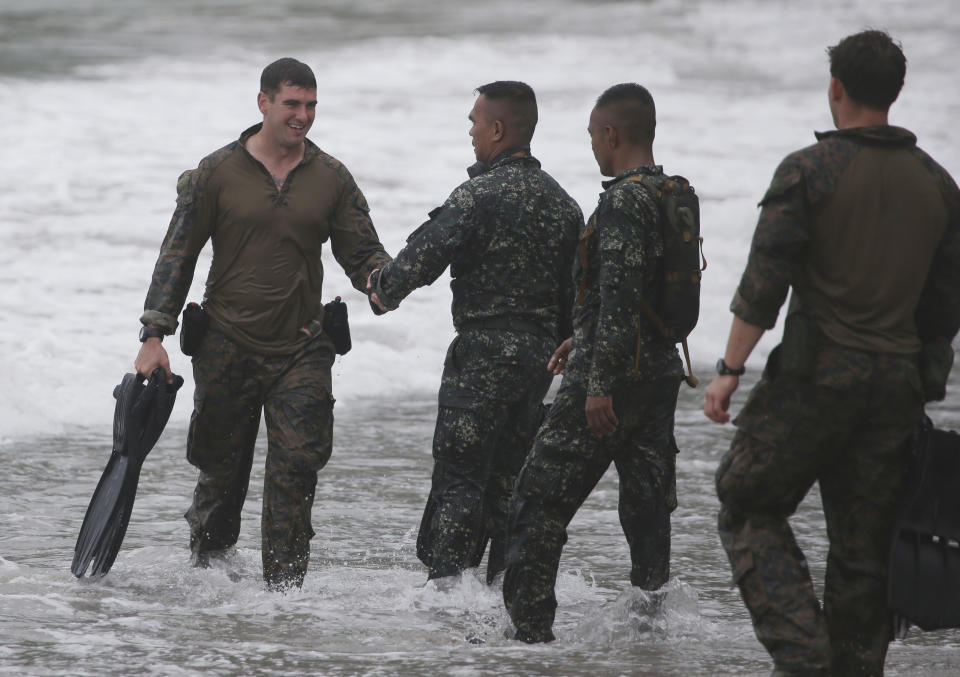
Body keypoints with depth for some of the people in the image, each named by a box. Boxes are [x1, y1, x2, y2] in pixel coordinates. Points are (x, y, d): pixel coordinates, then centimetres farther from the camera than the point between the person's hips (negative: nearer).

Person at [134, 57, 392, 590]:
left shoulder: (331, 178, 6)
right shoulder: (217, 173, 0)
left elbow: (361, 252, 7)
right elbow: (178, 254, 2)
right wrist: (155, 335, -5)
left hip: (301, 349, 1)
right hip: (227, 346, -1)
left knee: (295, 470, -10)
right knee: (221, 471, 8)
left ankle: (283, 589, -8)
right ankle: (205, 570, 30)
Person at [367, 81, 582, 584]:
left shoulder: (480, 194, -13)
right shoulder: (561, 202, 11)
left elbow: (425, 254, -17)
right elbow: (576, 289, 15)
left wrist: (383, 287, 3)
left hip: (484, 351, -7)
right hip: (539, 353, 7)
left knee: (459, 477, -6)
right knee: (509, 478, 13)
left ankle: (446, 582, -11)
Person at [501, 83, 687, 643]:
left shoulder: (624, 201, -16)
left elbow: (620, 297, -23)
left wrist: (599, 383, -22)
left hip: (612, 378, -9)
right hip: (660, 374, 9)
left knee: (539, 504, -3)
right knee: (648, 507, 11)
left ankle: (527, 627, -4)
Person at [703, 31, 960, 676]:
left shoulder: (809, 170, -7)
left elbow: (764, 282, -12)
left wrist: (731, 369, -8)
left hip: (816, 375, -5)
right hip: (896, 380, 5)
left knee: (750, 507, 7)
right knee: (864, 544, 10)